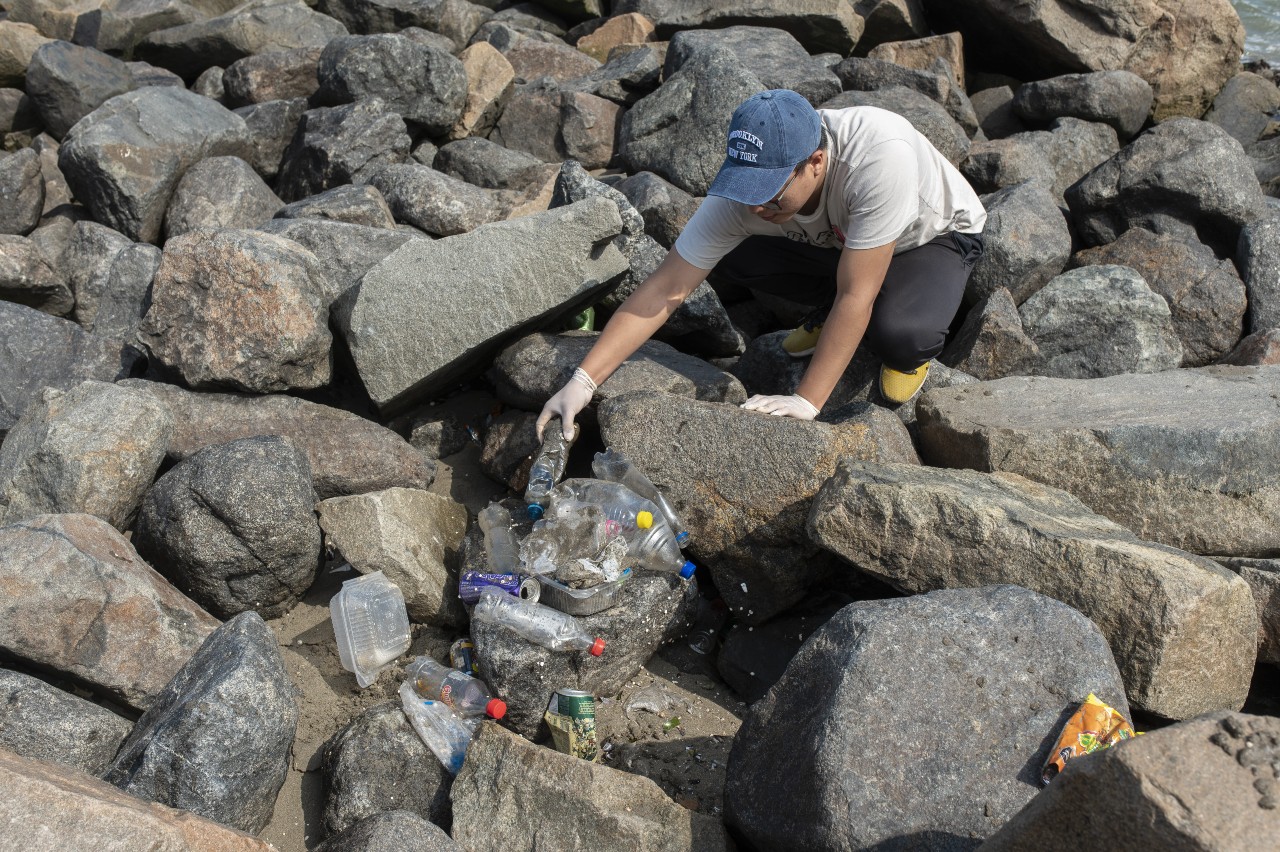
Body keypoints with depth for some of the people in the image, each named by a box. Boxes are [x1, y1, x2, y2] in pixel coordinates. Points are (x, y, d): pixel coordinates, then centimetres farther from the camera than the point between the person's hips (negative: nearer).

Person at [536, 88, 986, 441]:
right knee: (729, 256, -22)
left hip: (937, 235, -4)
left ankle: (913, 349, 2)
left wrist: (807, 401, -39)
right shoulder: (741, 188, -29)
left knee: (898, 333, -37)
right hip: (834, 238, 4)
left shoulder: (880, 155, -43)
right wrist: (582, 381, -34)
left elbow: (856, 296, -38)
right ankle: (831, 313, 5)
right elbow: (665, 289, -28)